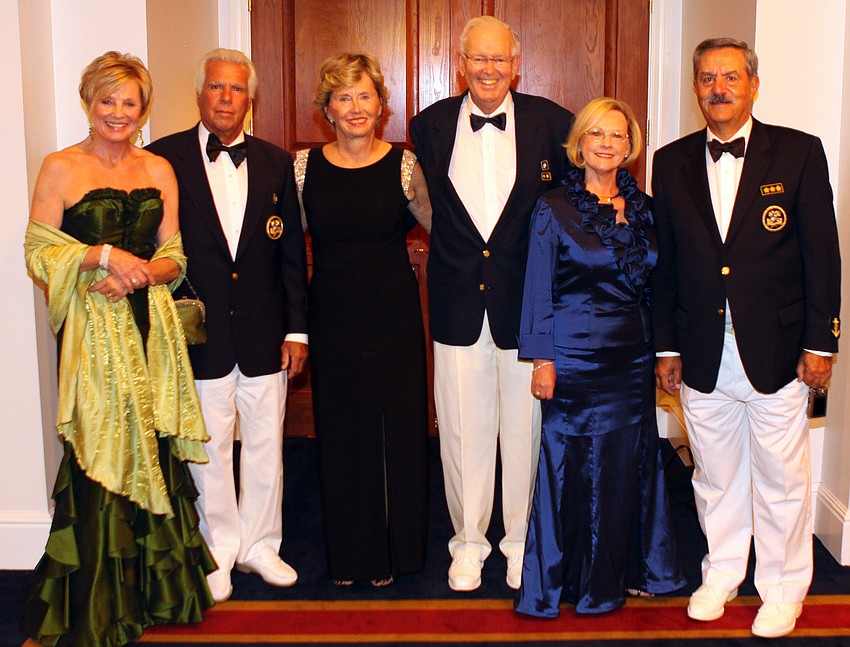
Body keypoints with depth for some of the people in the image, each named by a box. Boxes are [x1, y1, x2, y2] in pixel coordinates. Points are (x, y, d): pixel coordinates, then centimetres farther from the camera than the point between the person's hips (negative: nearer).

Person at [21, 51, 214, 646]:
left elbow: (174, 257, 10)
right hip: (93, 329, -4)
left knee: (154, 450, 6)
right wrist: (103, 254, -15)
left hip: (152, 327, 4)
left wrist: (136, 275, -9)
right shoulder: (60, 168, 0)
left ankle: (158, 586, 20)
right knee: (100, 455, -2)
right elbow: (38, 253, -3)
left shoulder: (159, 170, 11)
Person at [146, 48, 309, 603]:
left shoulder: (276, 163, 6)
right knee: (208, 450, 9)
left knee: (266, 447, 12)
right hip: (198, 336, -2)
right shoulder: (164, 158, -2)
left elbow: (293, 251, 7)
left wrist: (297, 328, 3)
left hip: (265, 334, 3)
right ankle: (220, 549, 26)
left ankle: (259, 545, 29)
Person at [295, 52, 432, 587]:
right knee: (340, 430, 8)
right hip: (333, 316, 1)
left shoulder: (402, 164, -3)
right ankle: (348, 554, 24)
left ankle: (393, 552, 22)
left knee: (398, 428, 4)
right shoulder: (305, 166, 2)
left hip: (394, 314, -1)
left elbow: (440, 227, 7)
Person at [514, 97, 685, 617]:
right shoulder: (554, 209, -5)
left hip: (633, 359, 4)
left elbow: (656, 290, 12)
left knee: (628, 466, 11)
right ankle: (570, 578, 18)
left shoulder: (644, 209, 8)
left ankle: (625, 571, 27)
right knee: (573, 466, 3)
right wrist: (543, 359, -9)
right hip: (575, 355, -4)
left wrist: (662, 354, 9)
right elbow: (539, 289, -5)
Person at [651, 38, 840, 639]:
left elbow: (822, 252, -2)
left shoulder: (799, 152, -2)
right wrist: (666, 347, 7)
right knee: (715, 477, 15)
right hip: (703, 354, 3)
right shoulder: (672, 163, 6)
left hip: (776, 351, -2)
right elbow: (664, 263, 9)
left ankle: (783, 589, 26)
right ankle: (721, 572, 34)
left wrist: (820, 342, -5)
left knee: (781, 480, 8)